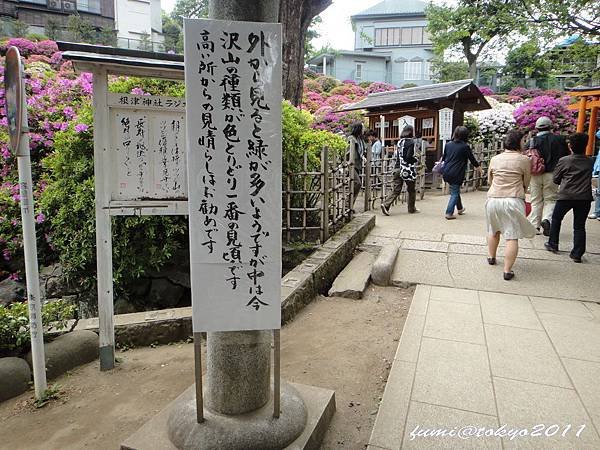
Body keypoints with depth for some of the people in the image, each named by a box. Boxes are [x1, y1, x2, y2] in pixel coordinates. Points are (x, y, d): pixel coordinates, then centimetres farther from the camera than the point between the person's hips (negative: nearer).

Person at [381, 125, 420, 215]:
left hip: (397, 169, 6)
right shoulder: (410, 142, -10)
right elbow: (409, 157, -18)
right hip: (407, 169, -6)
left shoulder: (400, 142, 12)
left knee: (396, 189, 4)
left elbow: (395, 157, 13)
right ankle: (411, 209, 22)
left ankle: (385, 204, -14)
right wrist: (416, 160, -2)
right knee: (411, 190, 12)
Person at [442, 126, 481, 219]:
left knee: (455, 190, 22)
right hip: (456, 174, -6)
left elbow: (444, 157, 18)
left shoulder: (448, 144, 5)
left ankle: (460, 208, 39)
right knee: (454, 193, 3)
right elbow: (472, 159, 2)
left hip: (447, 172, 6)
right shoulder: (465, 146, -8)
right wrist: (479, 168, 18)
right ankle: (449, 213, -3)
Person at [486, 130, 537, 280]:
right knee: (512, 236, -2)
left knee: (493, 231, 24)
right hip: (513, 200, -4)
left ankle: (491, 257, 39)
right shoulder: (524, 159, -4)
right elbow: (526, 183, 4)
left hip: (493, 199, 4)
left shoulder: (495, 159, 6)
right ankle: (507, 270, -5)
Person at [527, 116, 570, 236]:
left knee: (536, 200, 11)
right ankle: (546, 219, -14)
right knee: (550, 199, 11)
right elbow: (567, 156, 5)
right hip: (551, 174, -1)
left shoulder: (533, 141, -3)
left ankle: (535, 226, 10)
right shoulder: (559, 139, 0)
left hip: (535, 175, 1)